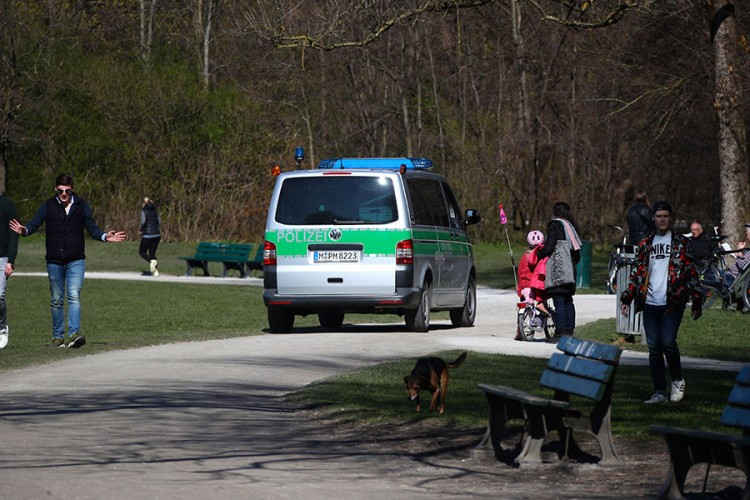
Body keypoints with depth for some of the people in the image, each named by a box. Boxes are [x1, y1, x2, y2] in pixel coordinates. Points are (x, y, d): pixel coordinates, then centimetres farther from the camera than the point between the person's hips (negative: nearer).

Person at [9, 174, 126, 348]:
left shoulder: (81, 205, 3)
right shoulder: (48, 206, 2)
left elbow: (92, 228, 6)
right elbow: (34, 223, -7)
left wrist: (105, 236, -14)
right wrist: (24, 230, -29)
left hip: (76, 261, -1)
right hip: (54, 261, 1)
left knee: (74, 296, -16)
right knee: (56, 300, 9)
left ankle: (74, 333, -25)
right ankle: (58, 337, 18)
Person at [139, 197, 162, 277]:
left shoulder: (144, 210, -2)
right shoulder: (154, 210, 13)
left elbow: (143, 220, -16)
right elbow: (159, 222, 10)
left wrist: (141, 229, -1)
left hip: (147, 234, -5)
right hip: (156, 235, 5)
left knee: (142, 252, 8)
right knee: (152, 253, 12)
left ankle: (152, 261, -21)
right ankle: (155, 271, -5)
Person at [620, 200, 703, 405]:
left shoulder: (681, 243, 5)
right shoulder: (645, 245, 15)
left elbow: (692, 273, 4)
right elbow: (637, 274, 18)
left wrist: (697, 302, -1)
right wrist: (627, 299, 9)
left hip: (672, 303, -4)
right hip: (650, 304, 4)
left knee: (667, 342, -16)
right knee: (654, 347, 2)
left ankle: (677, 380, 7)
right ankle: (659, 391, 8)